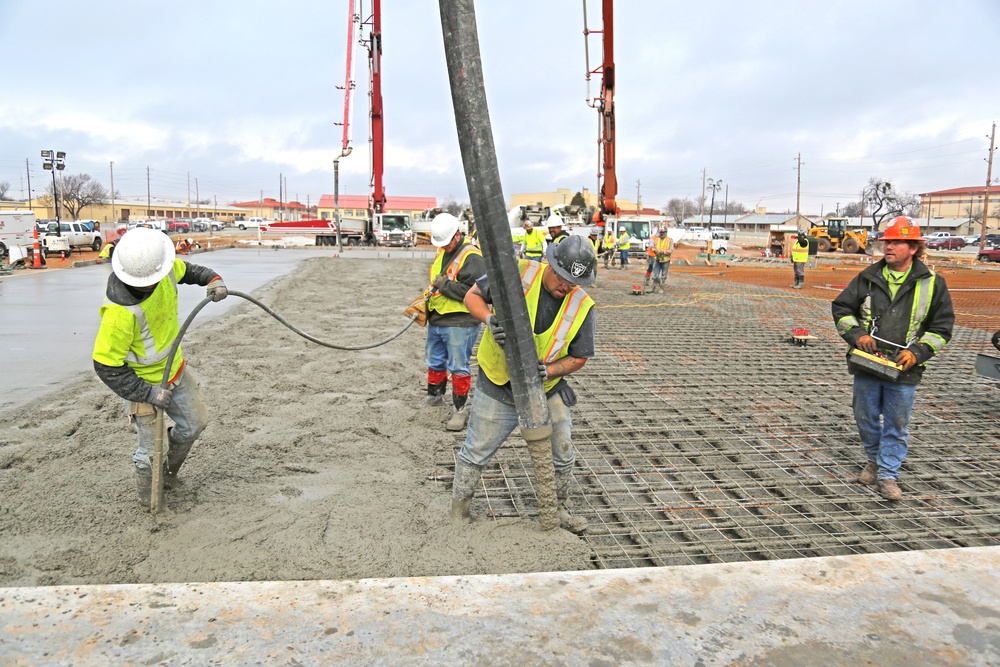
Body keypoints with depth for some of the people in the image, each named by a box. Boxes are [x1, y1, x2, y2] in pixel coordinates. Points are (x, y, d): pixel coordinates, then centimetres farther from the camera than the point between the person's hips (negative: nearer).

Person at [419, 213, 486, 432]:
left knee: (458, 367, -2)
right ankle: (435, 396, 41)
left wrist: (444, 284, -19)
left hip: (460, 323, -9)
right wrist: (428, 304, 13)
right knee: (434, 361, 22)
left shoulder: (472, 257, -17)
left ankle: (460, 409, 9)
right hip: (436, 320, 9)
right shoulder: (441, 253, 12)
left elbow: (472, 291, -26)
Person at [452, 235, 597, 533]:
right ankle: (458, 516, 26)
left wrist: (548, 370, -20)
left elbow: (578, 358, -1)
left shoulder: (582, 307, -10)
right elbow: (472, 296, -6)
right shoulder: (517, 273, -15)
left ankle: (557, 510, 40)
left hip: (546, 391, 3)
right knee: (474, 455, 7)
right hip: (497, 389, -2)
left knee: (562, 457, 14)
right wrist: (490, 319, -27)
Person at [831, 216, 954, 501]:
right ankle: (874, 460, 37)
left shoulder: (932, 283, 0)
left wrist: (917, 352, -10)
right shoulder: (869, 277, 3)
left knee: (897, 425, 3)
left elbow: (942, 326, 3)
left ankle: (888, 475, 14)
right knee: (866, 418, 14)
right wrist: (856, 335, -9)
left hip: (903, 369, -2)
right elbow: (841, 308, 8)